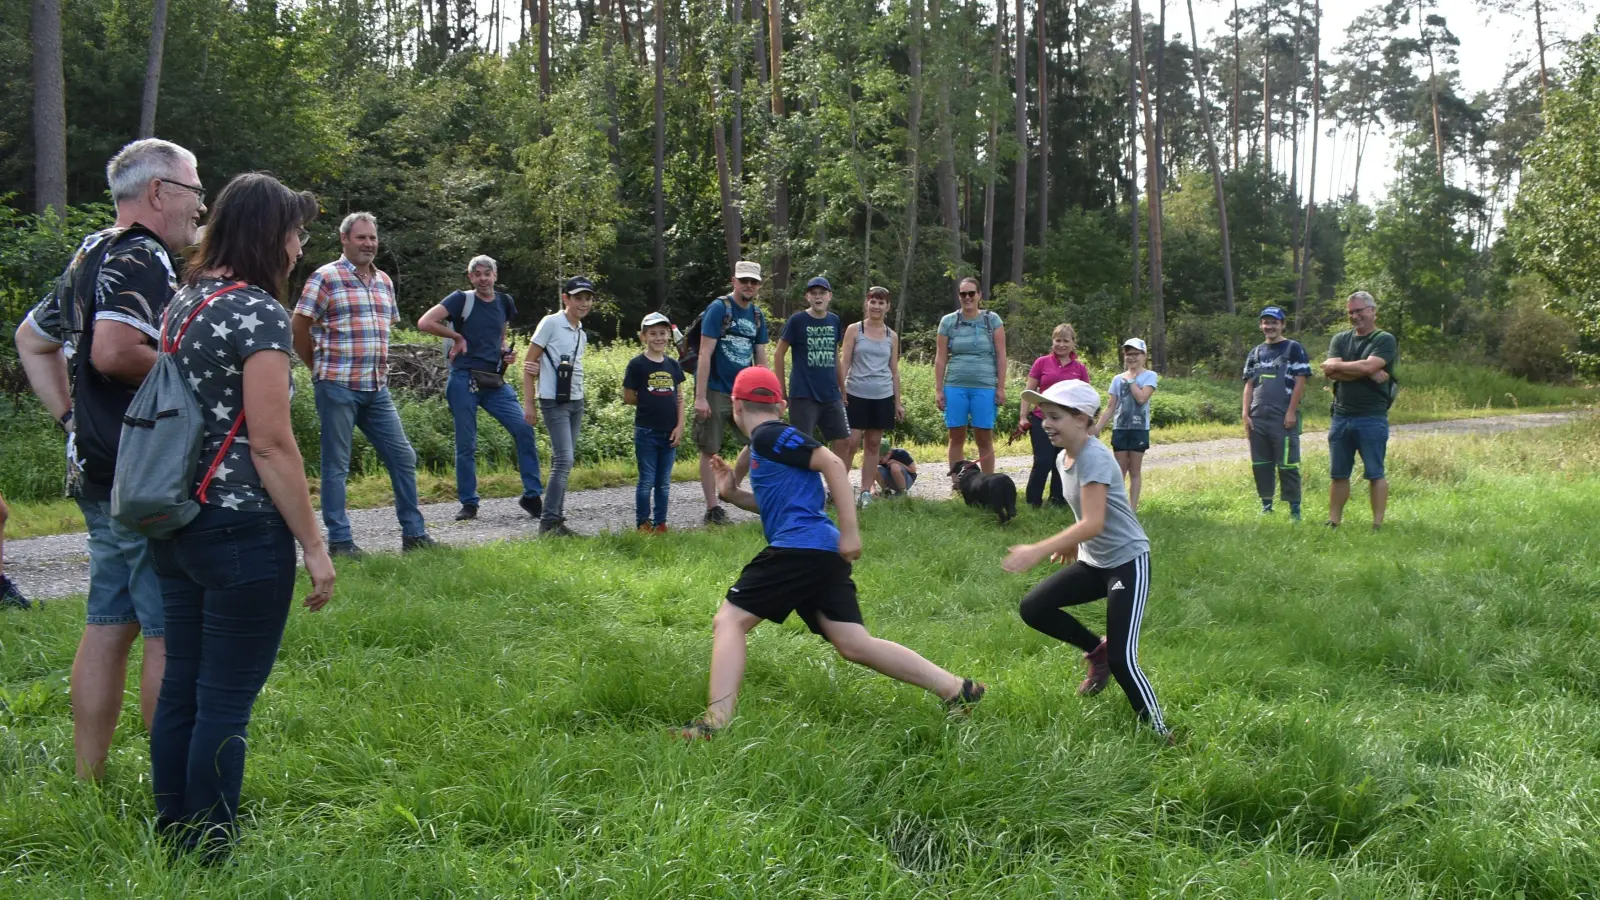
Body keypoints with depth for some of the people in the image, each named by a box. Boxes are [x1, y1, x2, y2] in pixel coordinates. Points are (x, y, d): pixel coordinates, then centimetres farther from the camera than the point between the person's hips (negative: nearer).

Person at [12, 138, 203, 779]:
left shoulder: (92, 256, 18)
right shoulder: (143, 258, -14)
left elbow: (31, 340, 29)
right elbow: (113, 352, -31)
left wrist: (71, 416, 20)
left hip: (98, 469, 10)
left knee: (109, 625, 13)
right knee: (171, 633, -4)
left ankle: (88, 781, 20)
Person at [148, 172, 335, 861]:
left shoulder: (184, 300, 11)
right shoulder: (259, 313, -15)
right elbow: (272, 444, -18)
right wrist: (314, 545, -13)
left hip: (176, 523, 9)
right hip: (243, 532, -9)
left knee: (181, 687, 16)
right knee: (226, 700, 1)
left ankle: (172, 835, 27)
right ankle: (209, 854, 9)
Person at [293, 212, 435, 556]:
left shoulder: (384, 281, 13)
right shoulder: (325, 278, -6)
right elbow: (300, 327, -5)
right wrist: (322, 369, 3)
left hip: (377, 388, 7)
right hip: (337, 386, -6)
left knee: (403, 457, 7)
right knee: (337, 466, 2)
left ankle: (414, 534, 15)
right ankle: (339, 540, 8)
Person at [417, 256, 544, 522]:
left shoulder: (504, 302, 11)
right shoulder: (461, 300, -3)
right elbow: (424, 322, -12)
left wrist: (506, 353, 7)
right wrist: (457, 337, -8)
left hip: (495, 381, 4)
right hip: (464, 380, -4)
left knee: (524, 429, -9)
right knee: (466, 443, 2)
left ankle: (532, 496, -1)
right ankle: (469, 503, 13)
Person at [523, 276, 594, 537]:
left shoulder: (582, 334, 15)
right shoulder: (551, 323, -6)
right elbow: (529, 363, -6)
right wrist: (529, 403, -11)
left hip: (577, 402, 7)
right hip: (554, 402, -7)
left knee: (564, 461, 7)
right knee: (564, 460, -14)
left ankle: (557, 519, 11)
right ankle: (549, 521, -11)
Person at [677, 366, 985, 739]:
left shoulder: (770, 435, -4)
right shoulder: (767, 442, 24)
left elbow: (832, 464, -14)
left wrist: (849, 531, -18)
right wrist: (733, 494, 21)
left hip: (800, 548, -9)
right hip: (825, 553, 9)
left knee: (729, 620, -5)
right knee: (855, 644, 6)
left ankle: (716, 721, -15)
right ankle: (957, 690, 4)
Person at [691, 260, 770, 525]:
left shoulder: (757, 315, 9)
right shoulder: (718, 309, -10)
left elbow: (761, 359, 14)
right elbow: (705, 353, -14)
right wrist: (700, 397, -19)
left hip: (744, 392, 6)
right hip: (715, 391, -6)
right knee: (710, 451, 0)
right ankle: (712, 510, 5)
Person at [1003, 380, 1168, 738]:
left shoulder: (1094, 457, -22)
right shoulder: (1063, 459, 6)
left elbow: (1094, 523, -32)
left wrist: (1038, 551, -36)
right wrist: (1073, 544, 21)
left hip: (1127, 561, -9)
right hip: (1093, 562, 9)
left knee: (1122, 660, -16)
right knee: (1033, 608, -3)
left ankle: (1159, 734, -3)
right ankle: (1097, 650, 17)